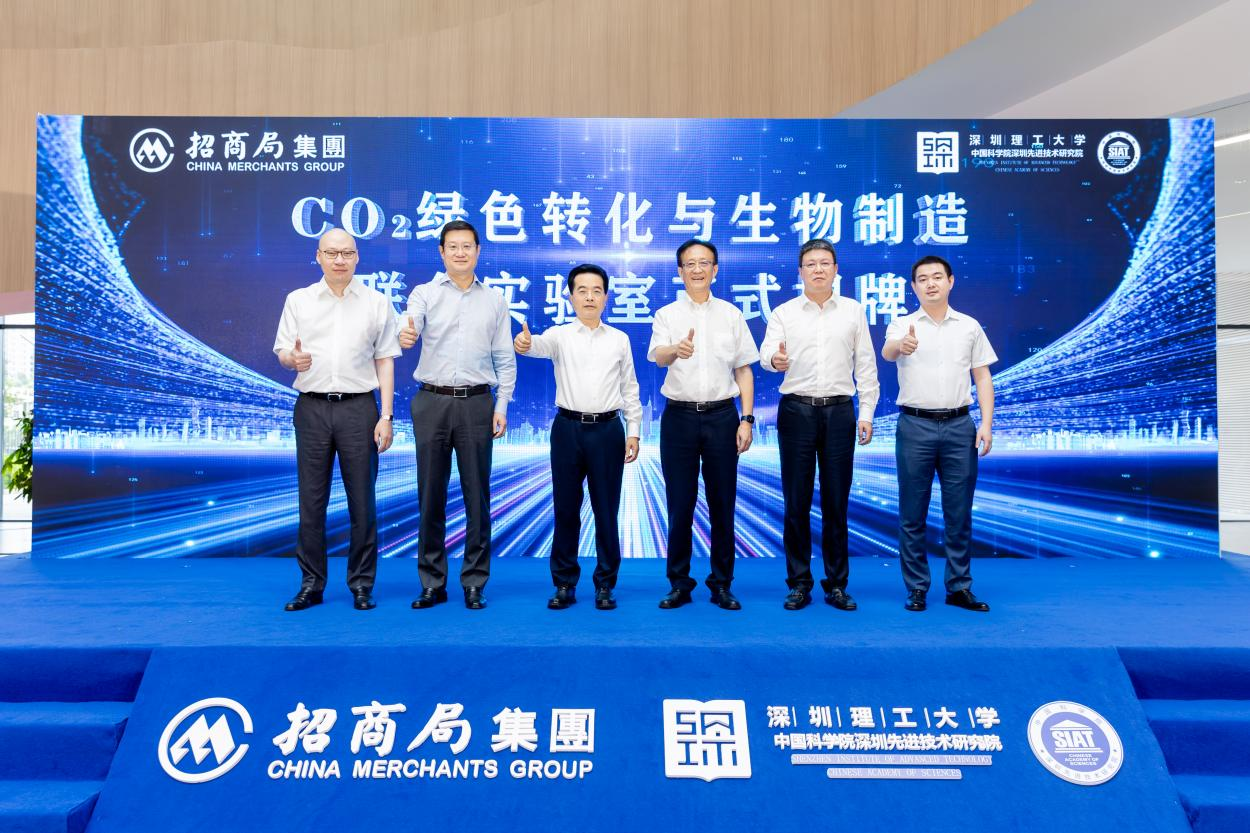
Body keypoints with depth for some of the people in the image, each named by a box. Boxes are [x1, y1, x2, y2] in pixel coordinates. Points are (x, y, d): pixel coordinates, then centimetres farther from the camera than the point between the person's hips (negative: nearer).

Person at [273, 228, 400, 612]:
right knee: (311, 499, 5)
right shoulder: (298, 300, 10)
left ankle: (361, 583, 13)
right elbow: (282, 352, 10)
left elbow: (385, 361, 5)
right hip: (312, 407, 1)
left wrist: (386, 415, -2)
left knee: (362, 500, 1)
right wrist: (293, 359, -15)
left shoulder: (377, 303, 7)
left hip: (359, 407, -1)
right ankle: (311, 583, 15)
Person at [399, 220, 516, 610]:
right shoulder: (424, 294, 6)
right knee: (430, 495, 5)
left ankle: (474, 583, 14)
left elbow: (505, 359, 9)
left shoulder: (495, 300, 9)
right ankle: (432, 583, 16)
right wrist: (404, 336, -38)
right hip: (432, 402, 0)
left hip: (476, 403, 0)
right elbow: (410, 326, -15)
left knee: (477, 495, 3)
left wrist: (501, 407, 1)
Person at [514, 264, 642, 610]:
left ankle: (605, 585, 19)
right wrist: (525, 343, -44)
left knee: (606, 511, 5)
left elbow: (630, 388, 10)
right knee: (565, 509, 6)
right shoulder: (560, 335, 3)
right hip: (568, 428, 0)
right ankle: (564, 584, 19)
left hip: (608, 429, 1)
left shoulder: (620, 339, 8)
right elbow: (542, 345, -21)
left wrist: (634, 431, 4)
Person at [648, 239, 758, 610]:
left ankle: (721, 584, 19)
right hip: (679, 416, -1)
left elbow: (744, 370, 9)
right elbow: (657, 356, -17)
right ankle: (679, 584, 18)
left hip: (722, 415, 1)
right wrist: (676, 350, -41)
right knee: (680, 504, 5)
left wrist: (747, 419, 0)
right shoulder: (667, 315, 3)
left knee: (722, 503, 6)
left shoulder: (732, 315, 8)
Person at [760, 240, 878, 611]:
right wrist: (775, 359, -32)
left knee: (836, 502, 5)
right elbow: (766, 352, -8)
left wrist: (866, 413, 2)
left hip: (840, 412, 1)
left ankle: (837, 584, 16)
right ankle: (799, 583, 14)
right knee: (796, 501, 3)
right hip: (797, 410, 0)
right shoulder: (784, 313, 6)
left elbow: (866, 365, 8)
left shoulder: (853, 311, 9)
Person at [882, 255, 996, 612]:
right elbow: (886, 352, -20)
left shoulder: (969, 326, 9)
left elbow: (982, 377, 10)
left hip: (959, 425, 2)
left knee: (959, 513, 6)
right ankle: (917, 588, 14)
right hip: (915, 425, -2)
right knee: (912, 513, 3)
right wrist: (901, 345, -45)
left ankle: (959, 587, 18)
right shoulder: (903, 324, 2)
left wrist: (986, 423, -2)